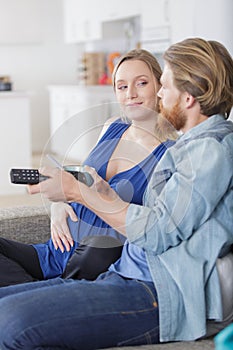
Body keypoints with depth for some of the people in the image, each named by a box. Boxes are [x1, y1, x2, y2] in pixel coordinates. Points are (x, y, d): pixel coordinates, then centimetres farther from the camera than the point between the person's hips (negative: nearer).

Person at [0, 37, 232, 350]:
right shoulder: (190, 145, 23)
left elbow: (158, 232, -15)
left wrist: (77, 191, -7)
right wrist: (106, 194, 12)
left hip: (163, 297, -10)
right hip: (125, 277, 10)